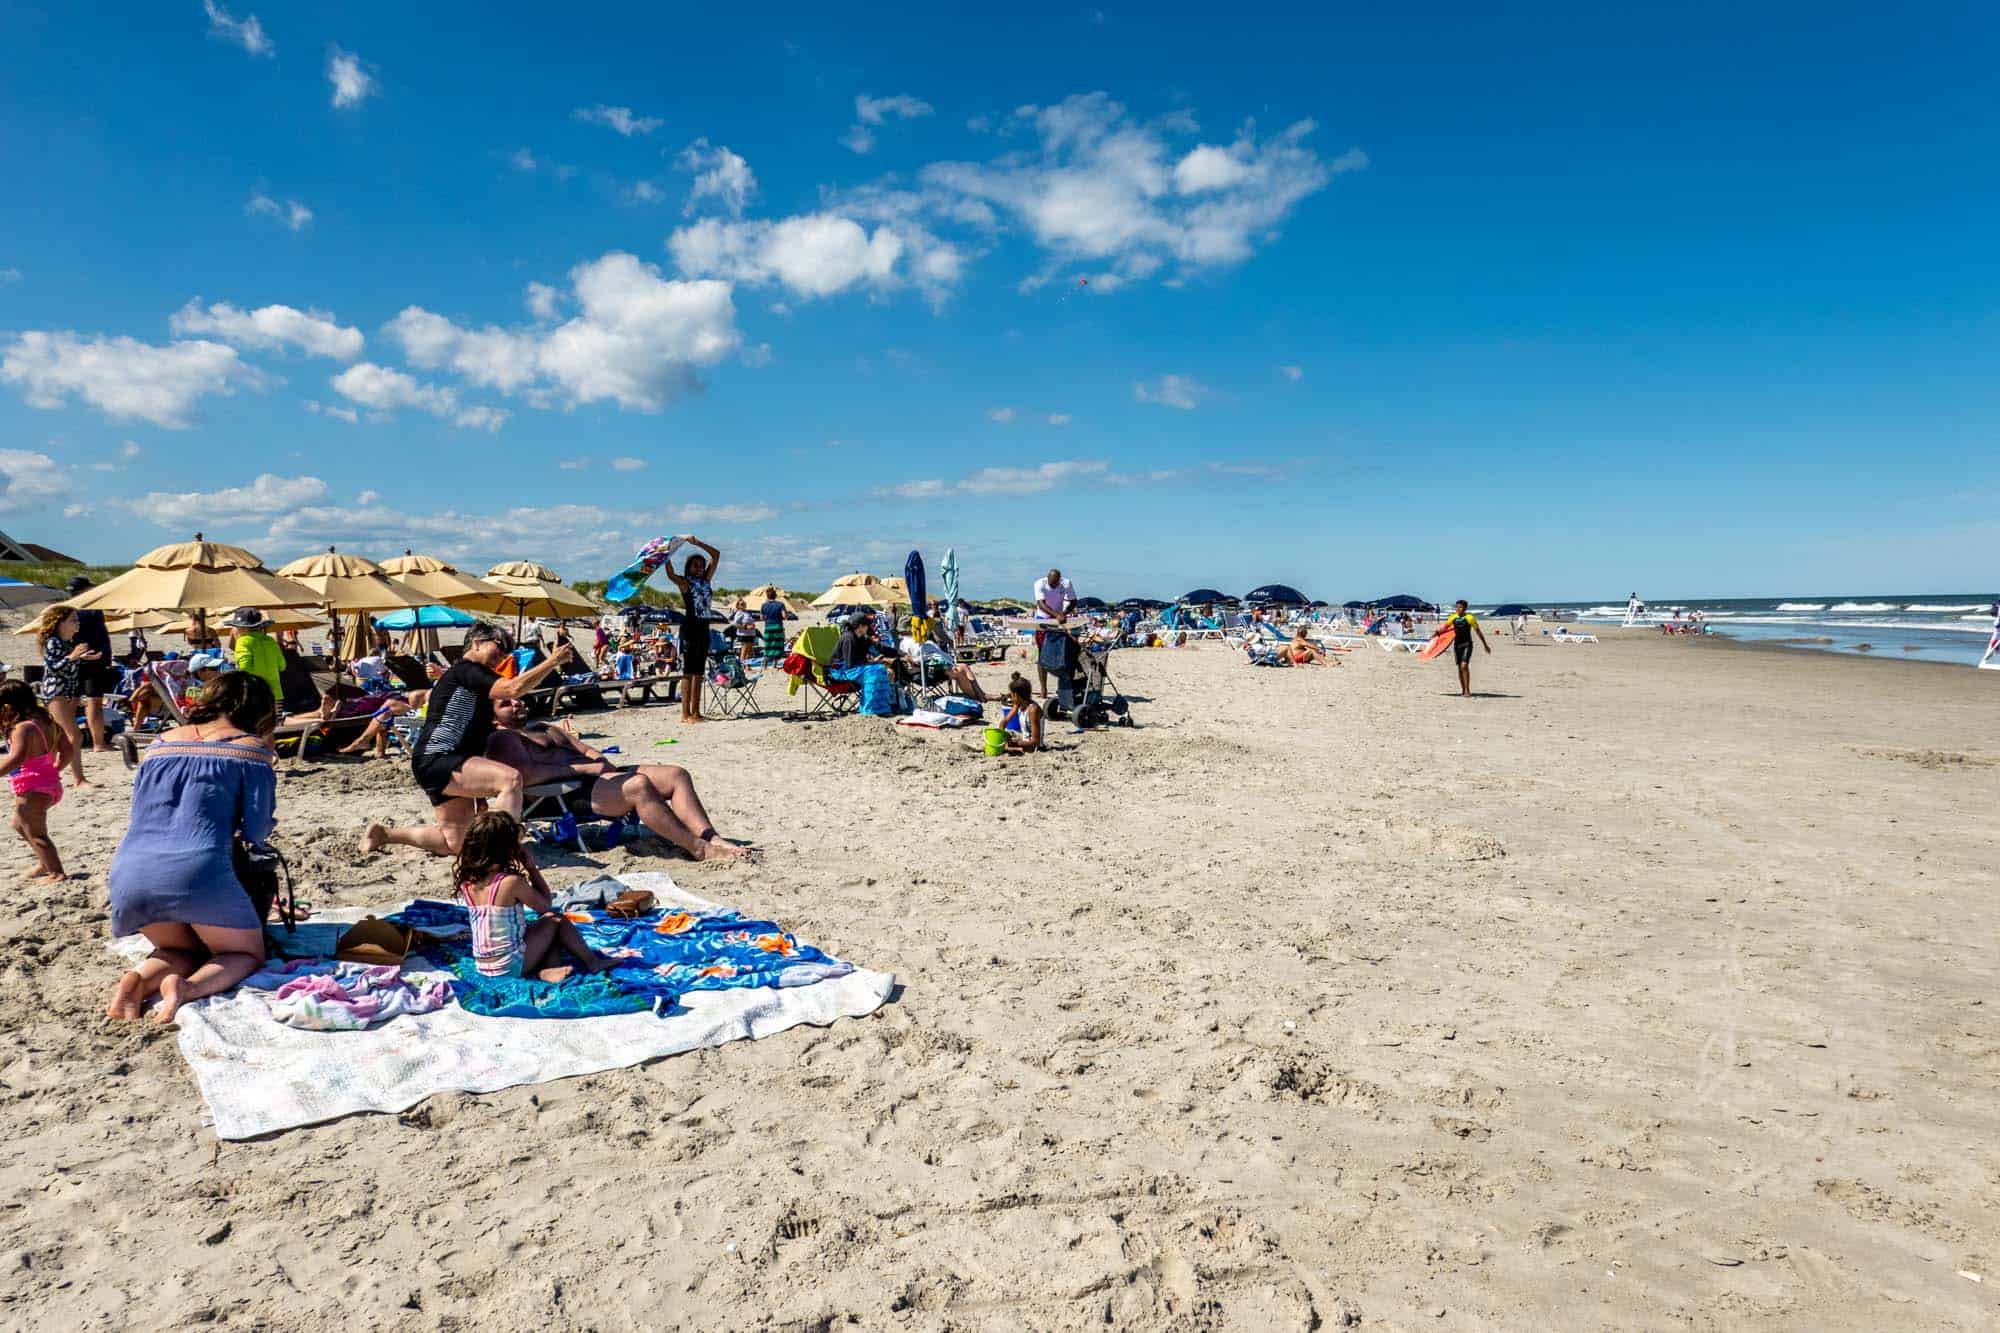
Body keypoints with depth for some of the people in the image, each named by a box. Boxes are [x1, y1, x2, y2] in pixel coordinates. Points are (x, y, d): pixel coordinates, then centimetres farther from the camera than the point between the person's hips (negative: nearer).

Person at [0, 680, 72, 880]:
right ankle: (46, 862, 34)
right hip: (52, 784, 10)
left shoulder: (23, 728, -22)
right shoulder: (46, 721, 6)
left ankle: (57, 873, 3)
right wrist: (55, 769, 21)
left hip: (32, 790, -10)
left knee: (36, 834, 2)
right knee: (20, 824, 30)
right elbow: (67, 749, 12)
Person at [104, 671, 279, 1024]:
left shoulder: (159, 743, 20)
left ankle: (139, 980, -2)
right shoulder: (252, 748, 5)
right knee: (247, 954, 17)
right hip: (199, 871, -5)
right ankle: (187, 988, -14)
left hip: (128, 874, 5)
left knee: (185, 950, 30)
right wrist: (231, 831, 25)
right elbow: (257, 832, 2)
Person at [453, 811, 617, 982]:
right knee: (556, 919, 10)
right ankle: (592, 961, 19)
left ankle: (547, 971, 2)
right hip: (511, 966, -7)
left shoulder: (466, 879, -5)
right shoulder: (512, 882, -21)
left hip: (482, 966, 7)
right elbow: (546, 905, -6)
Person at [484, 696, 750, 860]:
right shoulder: (502, 740, 5)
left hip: (597, 777, 9)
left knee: (676, 775, -9)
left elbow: (588, 752, 27)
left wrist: (602, 762, 2)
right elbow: (525, 775, -14)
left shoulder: (546, 730, 34)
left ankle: (710, 838, -23)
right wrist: (583, 768, -14)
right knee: (638, 784, -34)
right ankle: (699, 849, -31)